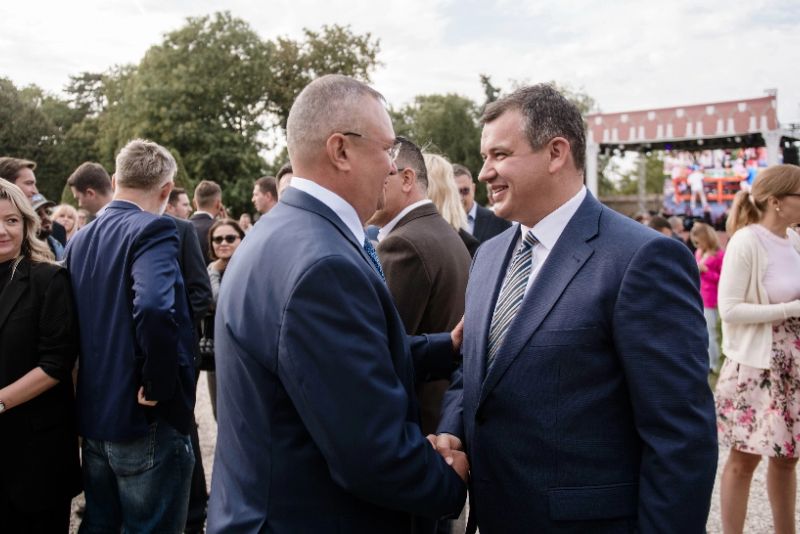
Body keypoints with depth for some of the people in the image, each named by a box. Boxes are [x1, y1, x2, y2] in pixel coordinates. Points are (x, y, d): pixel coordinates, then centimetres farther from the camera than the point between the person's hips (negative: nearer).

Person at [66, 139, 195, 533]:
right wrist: (158, 387, -21)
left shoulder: (80, 239, 8)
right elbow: (154, 311, -33)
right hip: (146, 419, -7)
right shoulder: (153, 231, -17)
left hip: (93, 414, 8)